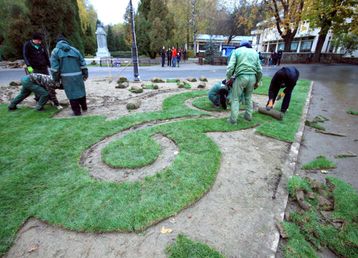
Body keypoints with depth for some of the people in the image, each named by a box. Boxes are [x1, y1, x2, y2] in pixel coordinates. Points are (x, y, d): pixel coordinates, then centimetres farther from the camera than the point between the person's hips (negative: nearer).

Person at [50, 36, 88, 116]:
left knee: (72, 93, 2)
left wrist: (56, 78, 2)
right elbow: (82, 63, 10)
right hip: (78, 75, 3)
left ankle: (77, 111, 4)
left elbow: (54, 67, -3)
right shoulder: (74, 50, 12)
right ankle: (84, 107, 27)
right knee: (81, 91, 15)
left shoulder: (55, 51, 4)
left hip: (66, 77, -3)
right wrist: (85, 74, 15)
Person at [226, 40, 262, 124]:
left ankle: (233, 119, 1)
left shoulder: (237, 51, 9)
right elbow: (259, 70, 16)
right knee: (248, 97, 20)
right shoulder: (255, 52, 20)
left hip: (241, 76, -4)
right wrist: (257, 81, 25)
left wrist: (228, 78, 4)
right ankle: (248, 116, 26)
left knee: (235, 98, 3)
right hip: (252, 77, 4)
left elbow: (230, 67, -5)